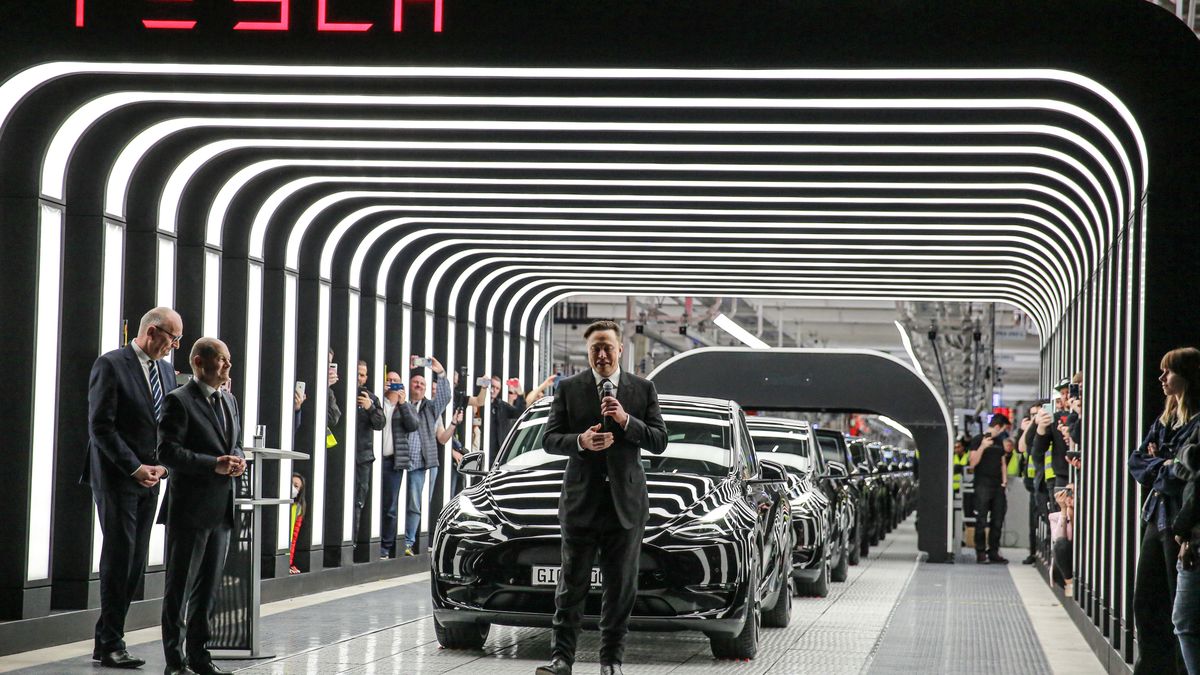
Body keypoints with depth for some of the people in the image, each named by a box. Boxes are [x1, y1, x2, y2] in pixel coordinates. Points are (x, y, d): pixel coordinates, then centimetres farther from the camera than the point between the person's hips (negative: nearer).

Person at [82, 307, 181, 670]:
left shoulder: (166, 370, 14)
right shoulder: (110, 365, -9)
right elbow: (100, 426, -13)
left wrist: (162, 465, 0)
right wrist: (135, 468, -15)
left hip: (150, 478, 7)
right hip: (117, 477, -7)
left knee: (135, 562, 5)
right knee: (119, 560, -5)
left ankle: (106, 640, 11)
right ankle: (110, 645, 2)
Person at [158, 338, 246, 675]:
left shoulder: (229, 401, 15)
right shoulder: (179, 401, -10)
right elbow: (167, 451, -16)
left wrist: (237, 459, 0)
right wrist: (214, 465, -22)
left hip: (221, 508, 7)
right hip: (190, 507, -7)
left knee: (208, 586, 12)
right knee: (179, 586, 2)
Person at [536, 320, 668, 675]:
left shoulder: (643, 389, 6)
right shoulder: (569, 389, 5)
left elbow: (660, 442, 1)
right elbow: (550, 439, 3)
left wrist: (627, 421, -14)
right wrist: (580, 442, -16)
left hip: (626, 502, 1)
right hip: (581, 500, -1)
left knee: (621, 587, 4)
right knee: (572, 585, 1)